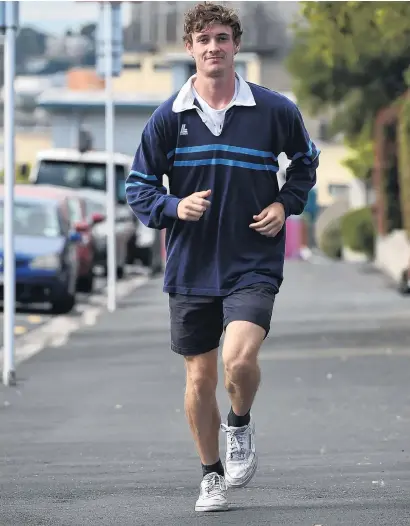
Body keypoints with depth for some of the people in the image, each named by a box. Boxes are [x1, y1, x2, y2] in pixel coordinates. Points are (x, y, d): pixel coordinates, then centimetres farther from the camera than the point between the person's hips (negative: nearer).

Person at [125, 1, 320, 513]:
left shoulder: (274, 110, -3)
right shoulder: (168, 117, -2)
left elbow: (306, 160, 17)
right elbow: (137, 186, 5)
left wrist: (286, 204, 1)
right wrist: (174, 208, -14)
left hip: (254, 264, -2)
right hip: (190, 268, 2)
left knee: (240, 359, -23)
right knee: (200, 377, 8)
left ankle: (240, 425, 9)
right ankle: (211, 475, 27)